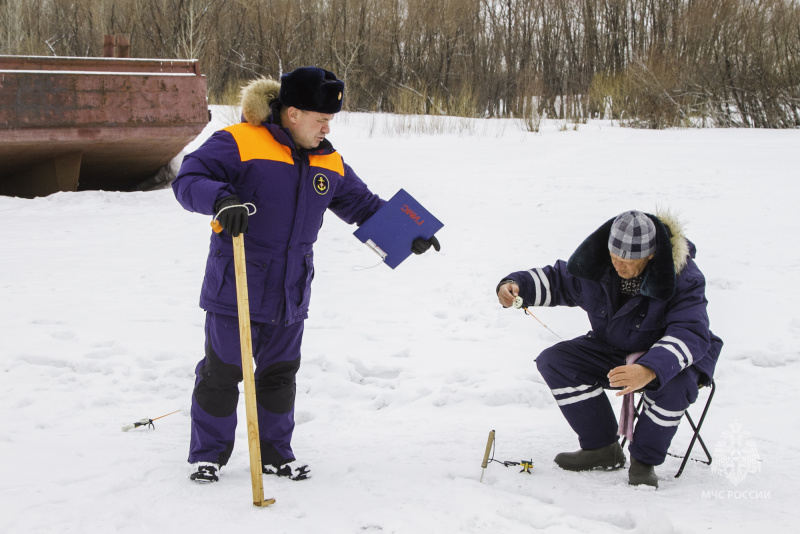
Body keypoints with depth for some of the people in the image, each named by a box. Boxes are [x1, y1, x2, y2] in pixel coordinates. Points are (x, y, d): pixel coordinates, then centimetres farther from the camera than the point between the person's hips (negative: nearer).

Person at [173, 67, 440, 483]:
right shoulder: (238, 144, -14)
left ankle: (275, 452, 28)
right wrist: (221, 199, -39)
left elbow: (360, 203, 17)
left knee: (280, 374, 14)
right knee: (222, 372, 4)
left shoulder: (329, 163, 8)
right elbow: (188, 179, -19)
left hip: (290, 293, 6)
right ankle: (208, 454, 19)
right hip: (236, 288, -6)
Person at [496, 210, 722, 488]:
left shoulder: (683, 277, -27)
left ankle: (644, 460, -12)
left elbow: (691, 333, -38)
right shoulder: (595, 261, -13)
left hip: (667, 357, -5)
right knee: (553, 361, -12)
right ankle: (601, 449, -3)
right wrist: (515, 285, -15)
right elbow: (558, 280, 6)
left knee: (673, 385, -39)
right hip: (612, 350, 5)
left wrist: (650, 370, -55)